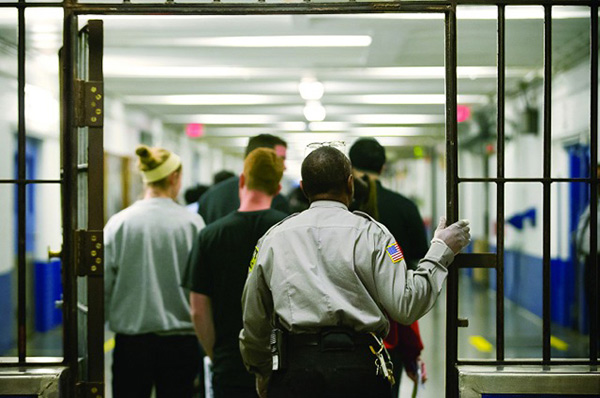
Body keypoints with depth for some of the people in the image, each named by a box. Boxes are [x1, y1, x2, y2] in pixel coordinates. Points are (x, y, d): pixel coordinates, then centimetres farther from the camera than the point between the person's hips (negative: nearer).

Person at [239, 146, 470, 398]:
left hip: (293, 369, 2)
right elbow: (406, 306, -7)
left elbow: (254, 320, 14)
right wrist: (440, 251, 4)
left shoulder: (273, 238, 7)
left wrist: (261, 370, 31)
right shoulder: (370, 233, -2)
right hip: (358, 366, -2)